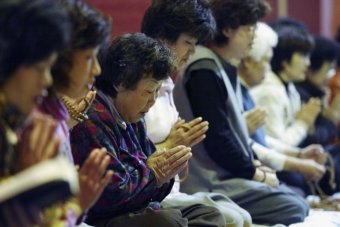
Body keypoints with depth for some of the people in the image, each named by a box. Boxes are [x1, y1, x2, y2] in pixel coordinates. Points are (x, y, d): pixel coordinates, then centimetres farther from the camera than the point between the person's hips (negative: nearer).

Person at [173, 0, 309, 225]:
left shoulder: (226, 68, 13)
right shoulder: (205, 71, -18)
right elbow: (216, 137, -20)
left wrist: (253, 162, 5)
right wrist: (256, 173, -11)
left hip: (229, 171, 10)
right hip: (211, 183, -10)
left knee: (300, 204, 8)